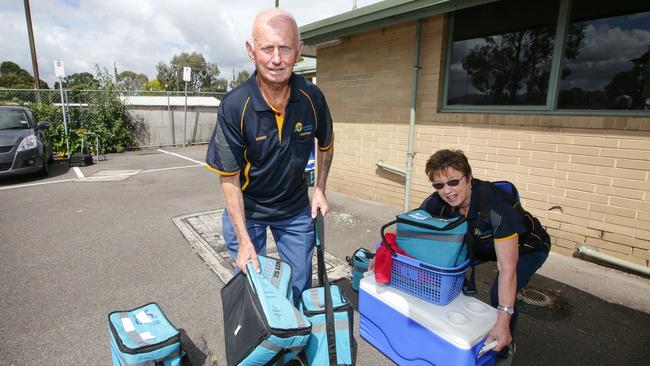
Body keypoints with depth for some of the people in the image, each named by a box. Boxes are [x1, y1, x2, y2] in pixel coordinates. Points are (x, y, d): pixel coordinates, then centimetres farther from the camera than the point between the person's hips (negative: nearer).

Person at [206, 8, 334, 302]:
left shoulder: (312, 98, -16)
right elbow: (229, 179, -17)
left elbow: (326, 144, 5)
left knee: (300, 286, 16)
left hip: (296, 209, 3)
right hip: (246, 210, -2)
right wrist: (244, 240, -16)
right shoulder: (234, 107, -24)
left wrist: (320, 189, 1)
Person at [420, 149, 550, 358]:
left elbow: (507, 269, -41)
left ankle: (505, 344, 9)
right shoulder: (438, 202, -24)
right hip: (484, 244, 6)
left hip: (527, 247, -5)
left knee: (500, 295, -26)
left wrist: (503, 323, -43)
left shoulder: (496, 206, -41)